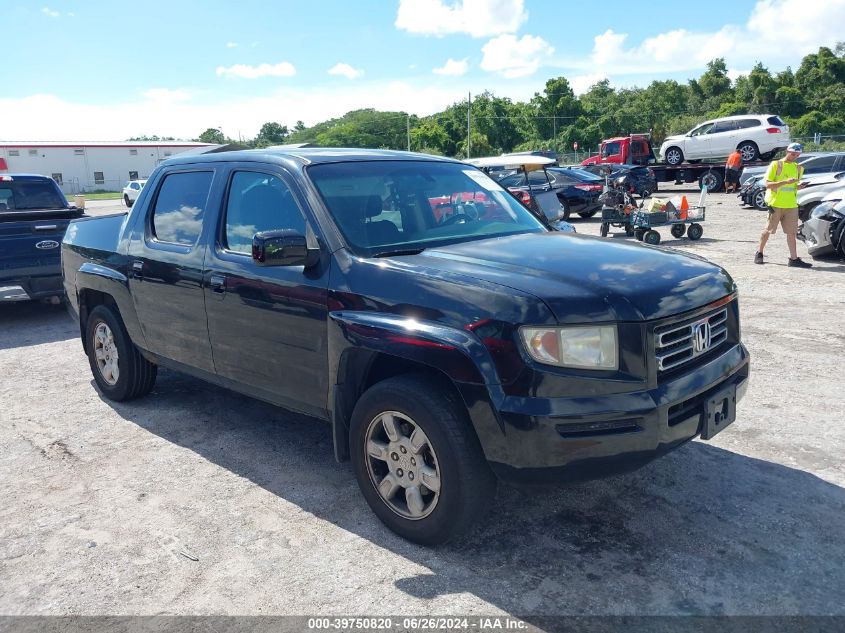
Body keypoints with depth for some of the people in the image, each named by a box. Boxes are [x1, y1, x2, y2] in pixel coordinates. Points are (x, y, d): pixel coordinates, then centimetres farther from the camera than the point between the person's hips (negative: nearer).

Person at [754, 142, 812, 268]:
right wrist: (786, 182, -21)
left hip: (791, 205, 5)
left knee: (791, 232, 1)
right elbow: (768, 184, -10)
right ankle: (759, 253, 20)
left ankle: (794, 259, 1)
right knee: (768, 230, 4)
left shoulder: (798, 168, 13)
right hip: (775, 204, -4)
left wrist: (798, 187, -1)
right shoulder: (776, 165, -3)